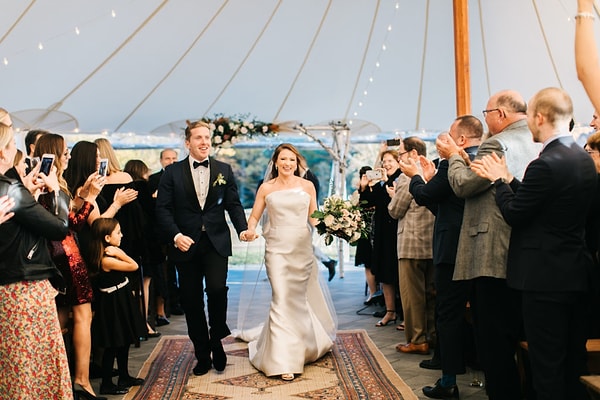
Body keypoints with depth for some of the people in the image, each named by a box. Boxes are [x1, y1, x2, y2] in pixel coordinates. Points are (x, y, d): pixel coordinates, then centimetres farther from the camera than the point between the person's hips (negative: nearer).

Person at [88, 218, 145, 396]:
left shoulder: (110, 253, 4)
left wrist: (119, 252, -4)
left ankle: (124, 377, 33)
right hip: (113, 304, -10)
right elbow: (134, 266, -21)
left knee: (124, 342, 19)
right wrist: (119, 253, -20)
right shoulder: (106, 260, -25)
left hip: (122, 301, 10)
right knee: (112, 346, 0)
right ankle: (106, 384, 12)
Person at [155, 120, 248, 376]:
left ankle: (216, 340, 8)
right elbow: (163, 209, -2)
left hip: (216, 242, 0)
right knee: (191, 300, 6)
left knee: (217, 289, -18)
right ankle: (202, 354, 22)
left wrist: (243, 228, -11)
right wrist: (175, 235, -17)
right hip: (186, 244, 0)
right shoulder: (173, 172, 3)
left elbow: (234, 205, 7)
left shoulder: (224, 170, 8)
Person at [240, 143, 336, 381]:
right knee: (282, 299, -10)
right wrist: (250, 231, -15)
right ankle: (283, 361, -7)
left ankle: (308, 342, 38)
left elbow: (314, 216, 8)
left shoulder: (307, 186, 6)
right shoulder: (266, 188, 4)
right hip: (277, 248, -2)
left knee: (301, 297, 12)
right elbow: (255, 216, 5)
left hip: (303, 248, 2)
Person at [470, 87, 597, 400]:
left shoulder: (546, 164, -21)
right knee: (574, 360, 17)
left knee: (547, 365, 1)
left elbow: (514, 213, -15)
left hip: (545, 277, -9)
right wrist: (508, 180, 10)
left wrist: (499, 180, 0)